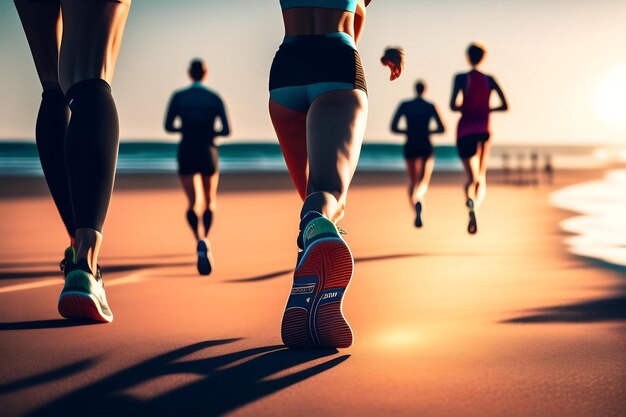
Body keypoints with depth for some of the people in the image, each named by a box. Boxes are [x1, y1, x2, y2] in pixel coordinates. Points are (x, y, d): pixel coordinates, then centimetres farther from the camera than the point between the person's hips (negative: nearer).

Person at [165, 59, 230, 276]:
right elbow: (226, 130, -5)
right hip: (208, 152, 0)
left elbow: (168, 126, -6)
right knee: (210, 201, 17)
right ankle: (205, 239, -6)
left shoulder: (178, 97, -1)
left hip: (186, 153, 0)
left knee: (191, 203, 7)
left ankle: (199, 240, -20)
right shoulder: (215, 98, 0)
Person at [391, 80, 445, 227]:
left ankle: (415, 207, 5)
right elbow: (441, 129, -4)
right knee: (424, 182, -2)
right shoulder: (430, 107, 0)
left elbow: (393, 128, -4)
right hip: (425, 148, -1)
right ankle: (418, 200, -35)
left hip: (410, 147, 1)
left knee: (413, 181, 19)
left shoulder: (405, 105, 1)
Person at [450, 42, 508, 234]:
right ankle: (475, 207, -13)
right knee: (481, 179, 13)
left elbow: (453, 106, -14)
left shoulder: (461, 78, -4)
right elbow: (505, 106, 3)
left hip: (465, 131, -2)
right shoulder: (490, 79, 6)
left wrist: (463, 108, 8)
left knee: (472, 178, -1)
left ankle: (470, 199, -36)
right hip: (483, 131, 2)